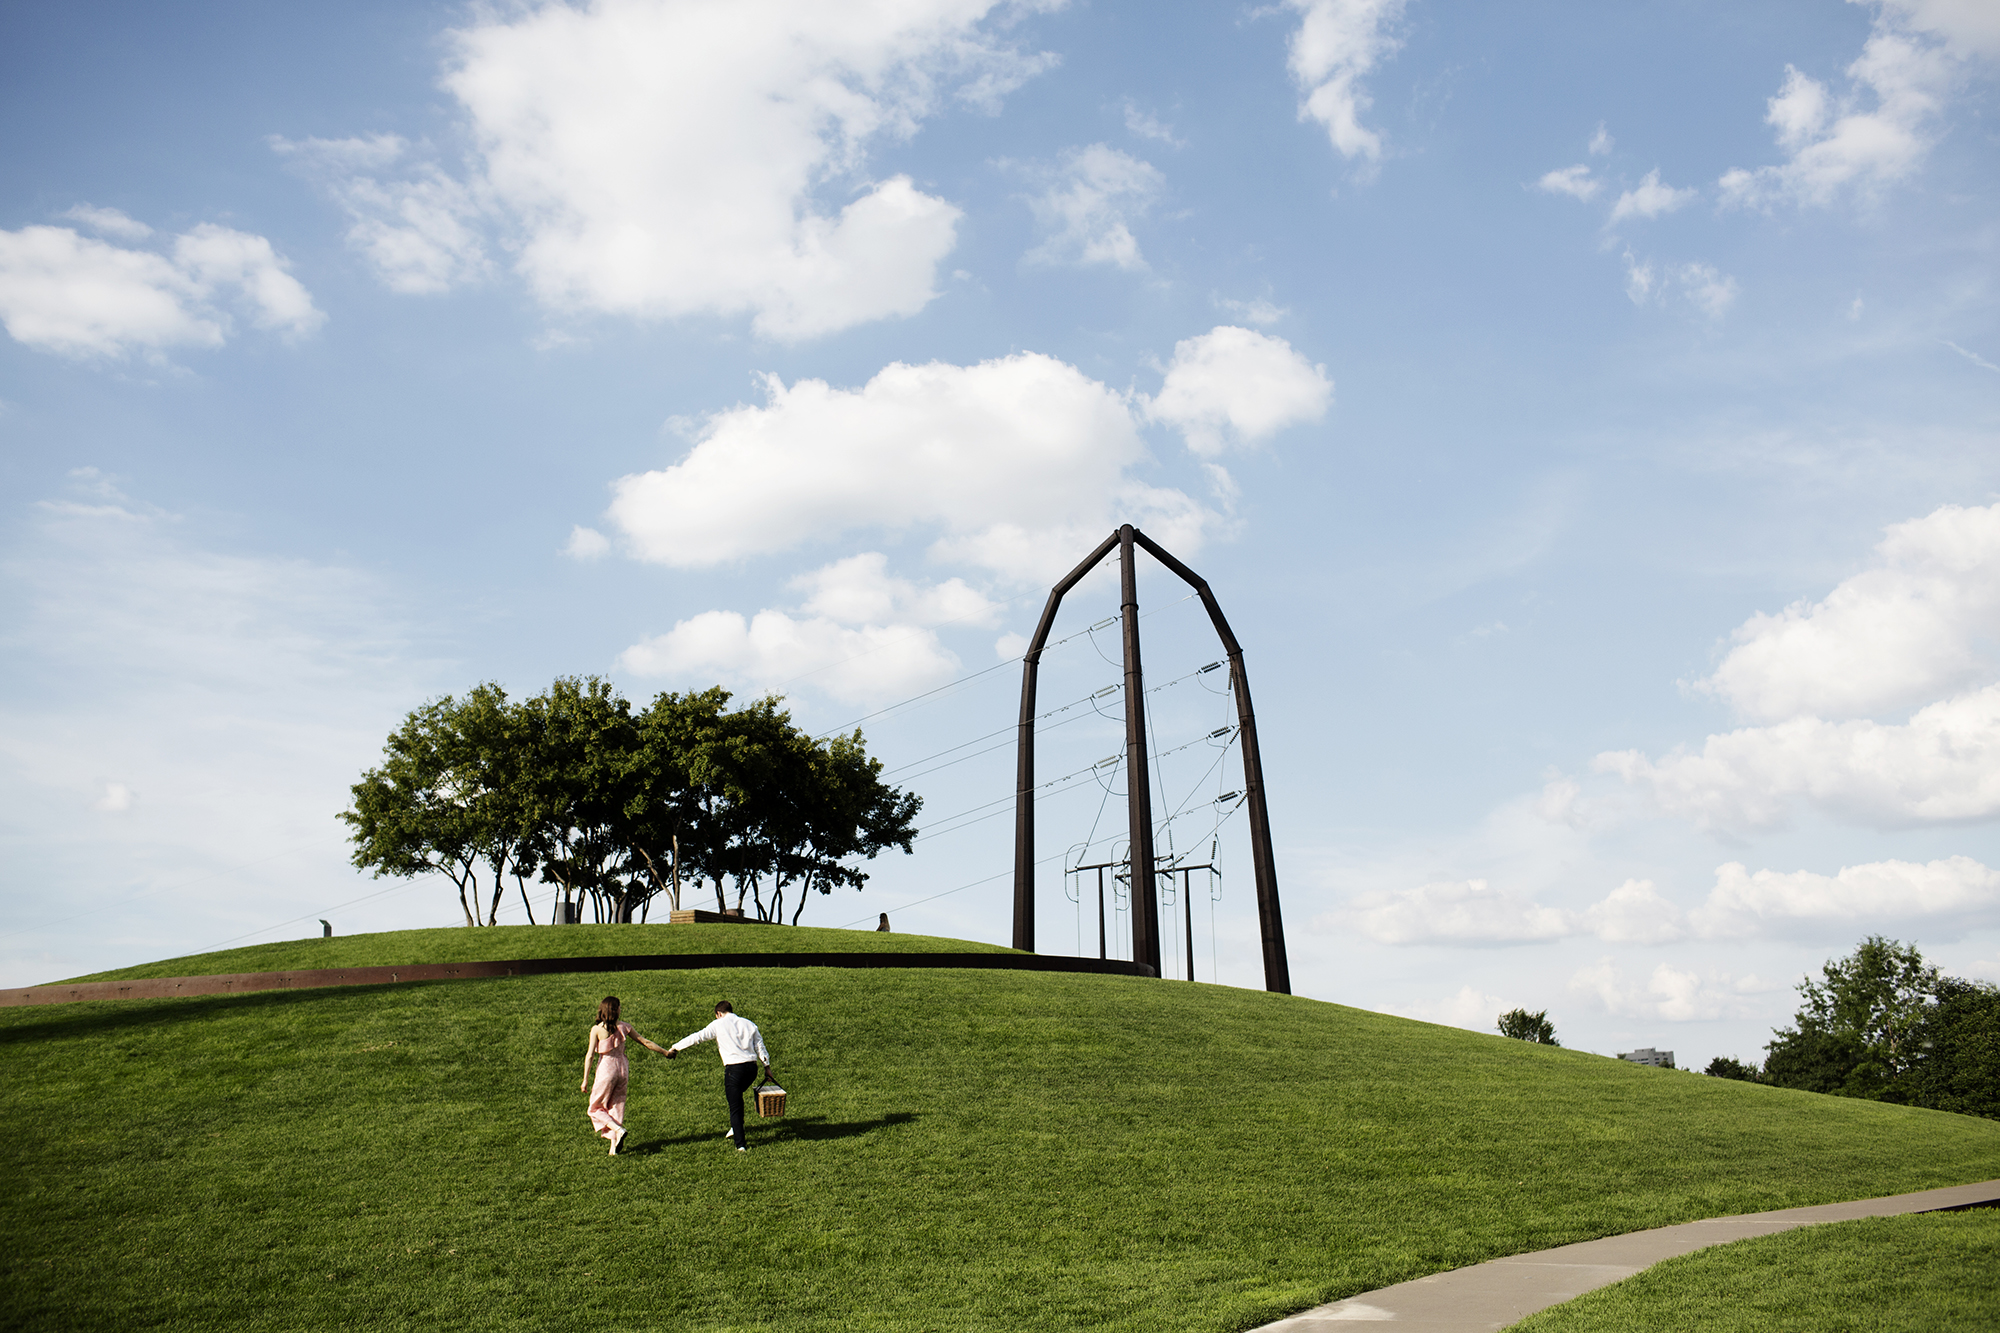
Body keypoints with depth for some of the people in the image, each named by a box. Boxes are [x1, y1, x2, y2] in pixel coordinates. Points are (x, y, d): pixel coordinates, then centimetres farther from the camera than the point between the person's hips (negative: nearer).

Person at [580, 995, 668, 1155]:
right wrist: (665, 1052, 17)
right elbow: (645, 1042, 5)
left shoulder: (597, 1029, -10)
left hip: (606, 1069, -4)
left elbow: (590, 1055, -13)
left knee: (595, 1109, 12)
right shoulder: (624, 1027, -1)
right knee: (617, 1108, 13)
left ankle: (619, 1130, -10)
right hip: (622, 1068, 4)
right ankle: (614, 1147, 10)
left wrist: (585, 1080, -8)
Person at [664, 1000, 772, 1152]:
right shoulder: (748, 1024, 15)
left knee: (735, 1106, 0)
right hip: (751, 1067, 5)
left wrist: (674, 1048, 11)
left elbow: (697, 1037, 3)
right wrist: (767, 1066, 22)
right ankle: (735, 1129, 26)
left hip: (734, 1068, -5)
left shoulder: (718, 1025, 3)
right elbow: (760, 1046, 15)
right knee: (737, 1097, 29)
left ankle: (740, 1144, -3)